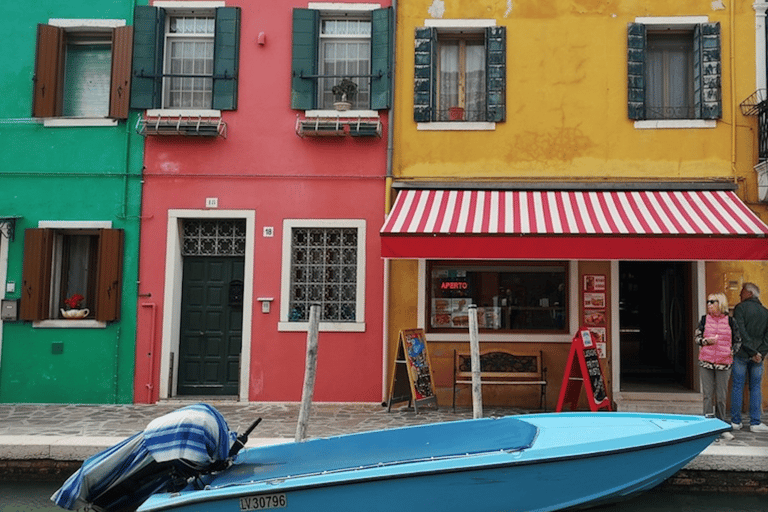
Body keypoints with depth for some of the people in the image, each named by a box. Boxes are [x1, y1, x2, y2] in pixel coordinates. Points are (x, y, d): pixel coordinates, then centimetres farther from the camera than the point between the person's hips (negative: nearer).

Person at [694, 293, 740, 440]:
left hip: (724, 363, -1)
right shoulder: (704, 319, 5)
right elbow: (696, 337, 7)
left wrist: (732, 351, -6)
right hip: (706, 362, 1)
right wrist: (706, 341, -12)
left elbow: (738, 341, 10)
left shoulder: (730, 321, 2)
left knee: (721, 397, 6)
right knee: (708, 395, 2)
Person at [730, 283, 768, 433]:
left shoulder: (740, 308, -5)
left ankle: (735, 421, 7)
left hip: (741, 354, -3)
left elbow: (740, 332, -14)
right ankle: (755, 423, 8)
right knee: (755, 388, 8)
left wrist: (752, 352, -11)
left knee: (737, 387, 3)